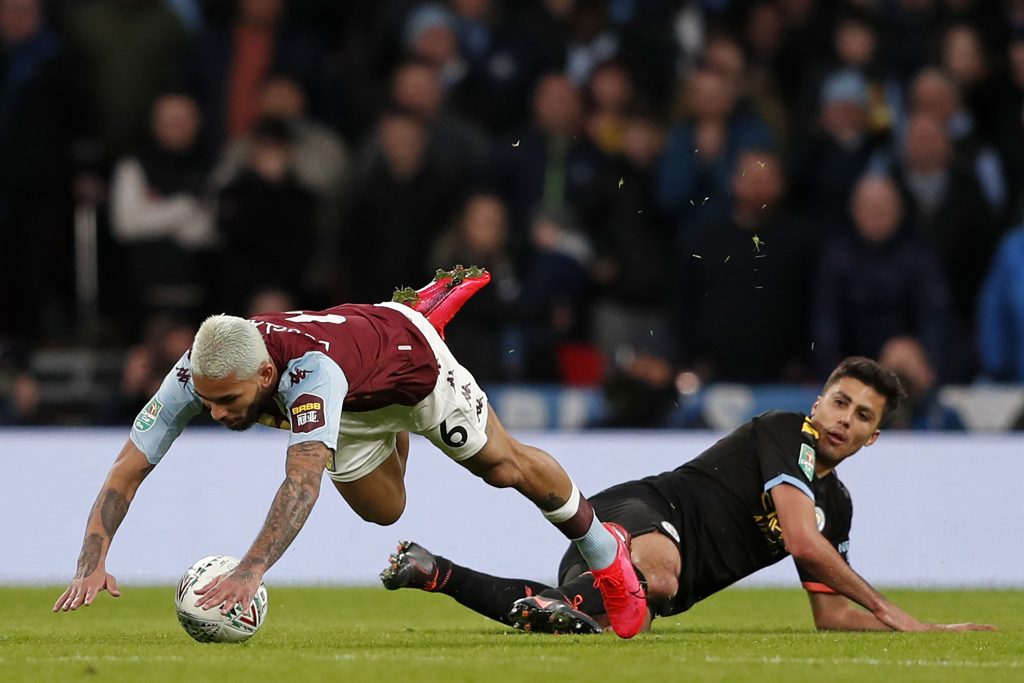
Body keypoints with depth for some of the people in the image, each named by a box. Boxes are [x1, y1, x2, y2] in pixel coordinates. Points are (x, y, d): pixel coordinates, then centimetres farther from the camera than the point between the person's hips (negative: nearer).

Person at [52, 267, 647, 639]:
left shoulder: (310, 370, -51)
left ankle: (603, 550, 39)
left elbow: (304, 482, -62)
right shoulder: (194, 377, -37)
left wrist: (250, 572, -74)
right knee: (384, 511, 26)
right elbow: (128, 470, -36)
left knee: (505, 466, 9)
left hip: (410, 360, -6)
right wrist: (92, 565, -50)